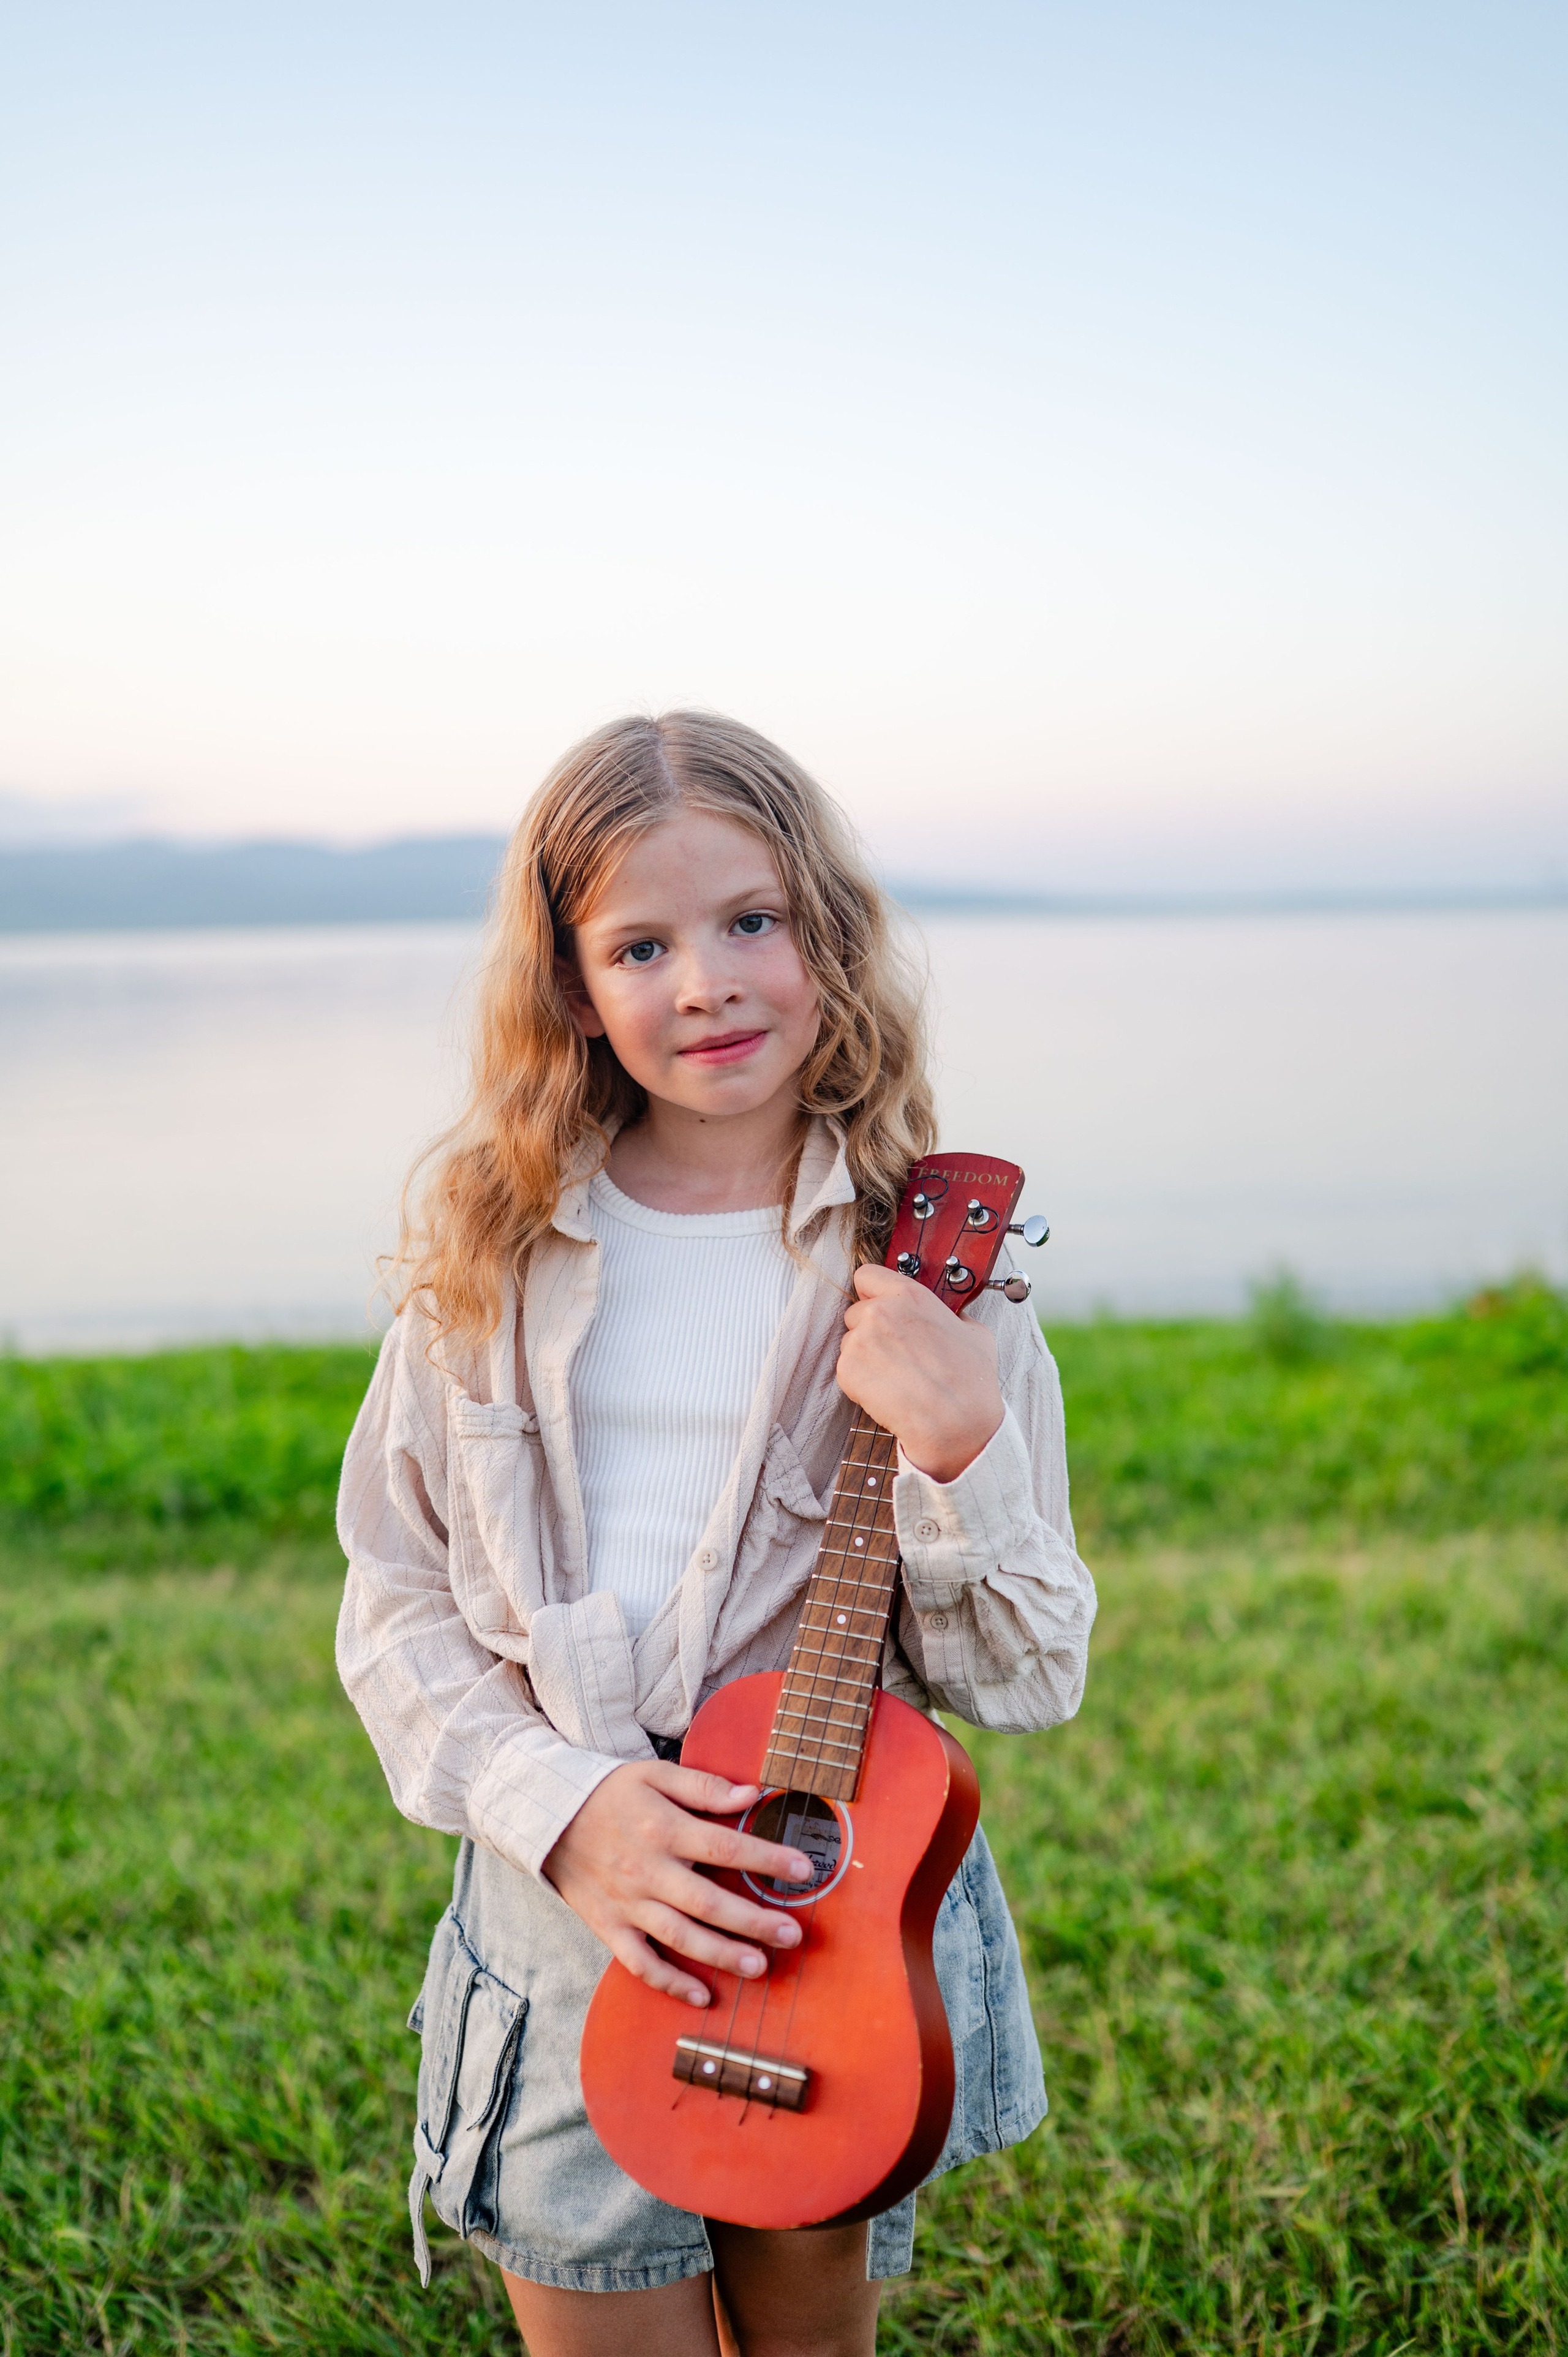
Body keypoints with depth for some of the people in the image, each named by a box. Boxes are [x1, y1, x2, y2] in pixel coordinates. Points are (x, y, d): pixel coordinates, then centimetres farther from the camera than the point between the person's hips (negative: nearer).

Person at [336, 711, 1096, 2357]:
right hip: (565, 1932, 0)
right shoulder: (494, 1248, -5)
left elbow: (1028, 1684, -7)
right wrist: (561, 1805, -14)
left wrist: (956, 1447, -24)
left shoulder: (929, 1257, -8)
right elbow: (395, 1599, 1)